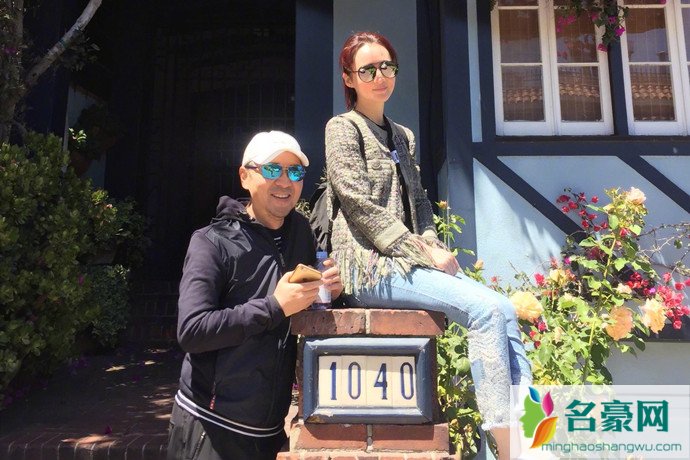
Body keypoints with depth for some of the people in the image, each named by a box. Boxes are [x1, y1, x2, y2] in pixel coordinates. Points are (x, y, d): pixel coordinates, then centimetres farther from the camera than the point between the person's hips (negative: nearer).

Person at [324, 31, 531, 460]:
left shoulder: (403, 135, 21)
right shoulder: (342, 128, 0)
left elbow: (419, 202, 18)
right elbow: (361, 206, -12)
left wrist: (435, 248, -2)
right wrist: (424, 253, -14)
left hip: (411, 260, 7)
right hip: (371, 264, -7)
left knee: (504, 310, -12)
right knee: (485, 309, -22)